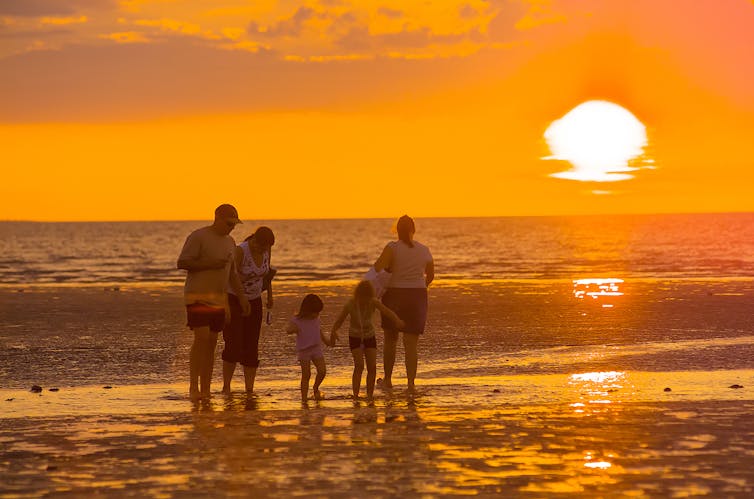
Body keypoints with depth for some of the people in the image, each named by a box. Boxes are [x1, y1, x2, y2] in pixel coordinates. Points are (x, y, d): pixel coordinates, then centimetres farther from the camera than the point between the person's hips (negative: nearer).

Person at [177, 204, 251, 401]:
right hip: (198, 296, -7)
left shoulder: (229, 242, 14)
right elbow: (182, 263, -15)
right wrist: (210, 264, -20)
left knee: (212, 342, 4)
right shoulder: (198, 237, -10)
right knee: (201, 338, -17)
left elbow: (232, 273, 20)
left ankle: (205, 390, 7)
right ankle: (193, 386, -13)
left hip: (218, 298, 7)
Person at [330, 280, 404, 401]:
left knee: (372, 367, -9)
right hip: (355, 337, -2)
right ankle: (355, 396, -22)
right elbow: (339, 320, -19)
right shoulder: (350, 304, -22)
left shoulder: (373, 302, -21)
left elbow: (387, 311, -33)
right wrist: (333, 332, -41)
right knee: (359, 365, -21)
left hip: (369, 337, 2)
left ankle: (370, 395, 2)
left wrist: (397, 321, -54)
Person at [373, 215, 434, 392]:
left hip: (395, 296, -2)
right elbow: (431, 275, 17)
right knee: (412, 344, 1)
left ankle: (387, 380, 26)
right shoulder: (424, 250, 3)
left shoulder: (393, 247, -10)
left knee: (390, 339, 18)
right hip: (417, 298, 2)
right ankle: (411, 384, -8)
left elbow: (378, 266, -26)